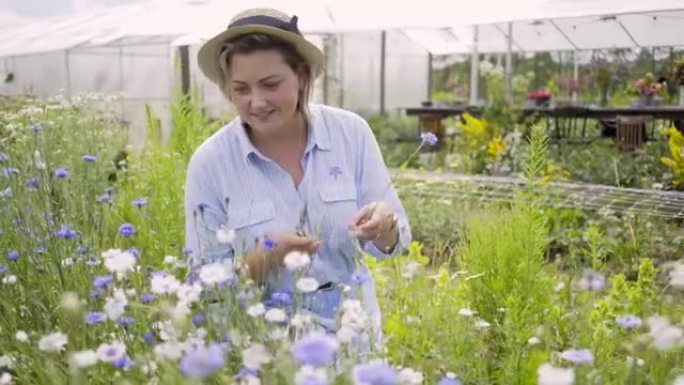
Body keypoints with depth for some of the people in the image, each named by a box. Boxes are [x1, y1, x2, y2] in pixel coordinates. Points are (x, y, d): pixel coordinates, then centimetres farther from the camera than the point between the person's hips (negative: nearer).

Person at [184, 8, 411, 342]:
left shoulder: (351, 133, -6)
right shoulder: (210, 162, -10)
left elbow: (392, 242, 0)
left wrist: (383, 228, -21)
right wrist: (267, 255, -23)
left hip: (351, 328, 1)